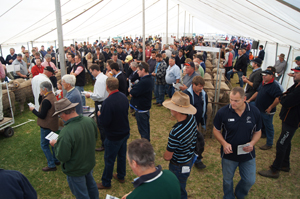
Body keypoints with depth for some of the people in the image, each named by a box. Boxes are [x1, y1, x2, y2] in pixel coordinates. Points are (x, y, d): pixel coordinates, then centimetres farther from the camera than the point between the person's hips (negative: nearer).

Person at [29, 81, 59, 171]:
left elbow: (42, 116, -22)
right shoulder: (52, 96, 3)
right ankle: (56, 160, 35)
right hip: (53, 124, 10)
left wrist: (33, 110, -9)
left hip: (47, 126, -10)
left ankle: (51, 165, 10)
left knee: (44, 145, 3)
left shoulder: (46, 100, -26)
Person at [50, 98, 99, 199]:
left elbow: (62, 157, -25)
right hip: (90, 163, 6)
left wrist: (55, 144, -10)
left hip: (76, 170, -6)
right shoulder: (90, 121, -16)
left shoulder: (66, 132, -37)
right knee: (91, 184, 32)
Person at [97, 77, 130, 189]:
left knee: (109, 159, 10)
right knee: (122, 155, 23)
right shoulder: (124, 97, -4)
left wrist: (100, 115, -6)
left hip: (113, 136, -7)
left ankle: (106, 183, 28)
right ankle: (121, 176, 42)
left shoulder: (108, 102, -29)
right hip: (125, 133, 7)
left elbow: (104, 123, -26)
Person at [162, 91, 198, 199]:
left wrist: (165, 155, -2)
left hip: (180, 167, -8)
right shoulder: (192, 118, -14)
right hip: (190, 158, 8)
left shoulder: (175, 133, -39)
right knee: (180, 187, 32)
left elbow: (167, 157, -24)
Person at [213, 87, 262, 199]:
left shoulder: (255, 112, -12)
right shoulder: (222, 112, -19)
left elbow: (257, 132, 0)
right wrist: (224, 143, -22)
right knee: (227, 180, 19)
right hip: (229, 153, -1)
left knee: (250, 180, 15)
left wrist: (252, 143, -19)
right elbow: (216, 130, -6)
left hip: (248, 154, 2)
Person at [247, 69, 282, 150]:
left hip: (267, 111, -8)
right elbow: (257, 92, 19)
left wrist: (270, 108, -24)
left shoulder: (274, 86, -22)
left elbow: (278, 98, -28)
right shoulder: (263, 84, 8)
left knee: (268, 127, 5)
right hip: (259, 110, 8)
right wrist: (249, 100, 14)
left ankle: (269, 144, 18)